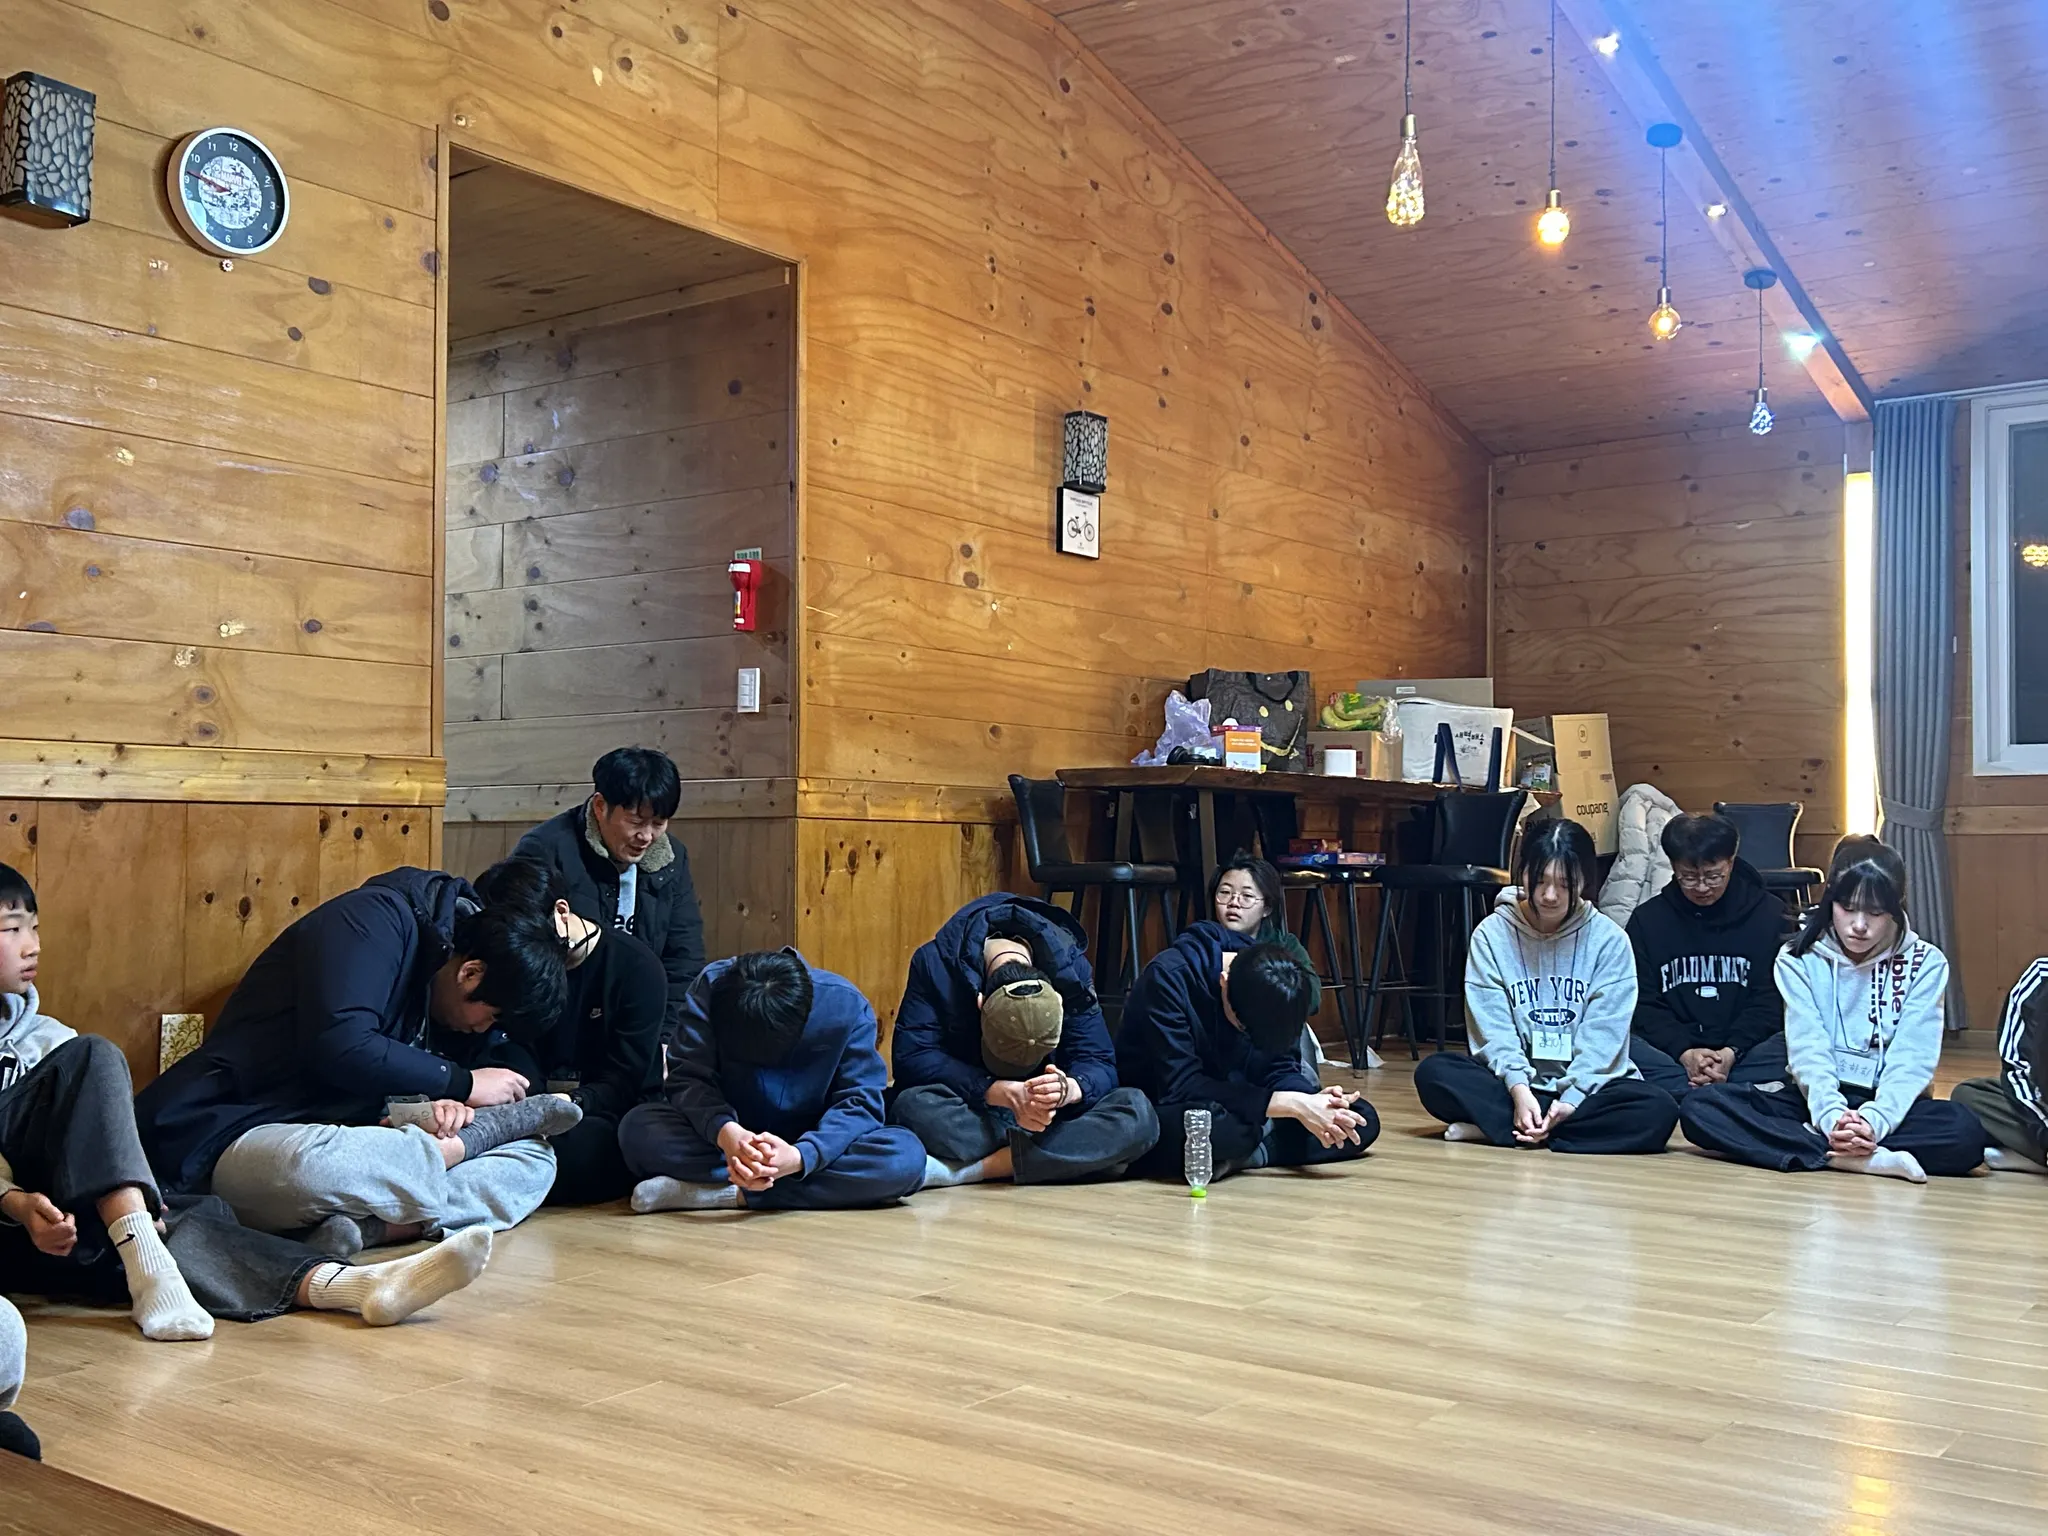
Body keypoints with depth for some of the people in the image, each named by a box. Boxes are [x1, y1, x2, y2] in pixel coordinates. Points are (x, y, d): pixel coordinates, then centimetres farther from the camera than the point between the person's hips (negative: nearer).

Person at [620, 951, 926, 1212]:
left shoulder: (846, 1005, -20)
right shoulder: (712, 987, -18)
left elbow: (860, 1101, -22)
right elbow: (688, 1078, -21)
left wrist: (800, 1156, -40)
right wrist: (724, 1131, -43)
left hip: (812, 1146, -1)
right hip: (733, 1137, 1)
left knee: (906, 1154, -31)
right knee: (638, 1129, -30)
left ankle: (729, 1194, -30)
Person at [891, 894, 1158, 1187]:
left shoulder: (1070, 967, -14)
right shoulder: (936, 963, -20)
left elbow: (1099, 1063, -15)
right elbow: (910, 1056, -26)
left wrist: (1070, 1089, -39)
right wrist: (1002, 1092, -37)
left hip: (1048, 1116, 2)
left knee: (1139, 1113, -26)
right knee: (914, 1107, -36)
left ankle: (972, 1169, -31)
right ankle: (1069, 1154, -27)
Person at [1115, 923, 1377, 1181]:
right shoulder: (1168, 977, -27)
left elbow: (1280, 1068, -4)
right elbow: (1180, 1087, -31)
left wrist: (1311, 1102, -28)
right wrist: (1293, 1105, -34)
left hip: (1233, 1102, 6)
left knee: (1362, 1120, -7)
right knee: (1223, 1130, -40)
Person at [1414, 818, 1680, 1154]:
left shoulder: (1609, 940, -3)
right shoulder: (1491, 935, -2)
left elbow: (1601, 1037, -8)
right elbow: (1494, 1029, -9)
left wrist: (1572, 1098, -22)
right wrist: (1519, 1089, -25)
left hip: (1589, 1085, 1)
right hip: (1514, 1083, -1)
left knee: (1659, 1111, -30)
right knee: (1433, 1073, -25)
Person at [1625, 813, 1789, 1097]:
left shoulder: (1769, 913, 6)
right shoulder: (1647, 919, 8)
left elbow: (1770, 1000, 1)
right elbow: (1644, 1004, 2)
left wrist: (1731, 1052, -17)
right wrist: (1684, 1052, -17)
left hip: (1744, 1047, -1)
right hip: (1672, 1052, 1)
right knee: (1623, 1049, -32)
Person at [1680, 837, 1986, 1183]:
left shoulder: (1925, 964, -1)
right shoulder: (1799, 960, 0)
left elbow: (1911, 1058, -12)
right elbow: (1809, 1050, -12)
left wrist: (1875, 1121, -31)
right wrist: (1832, 1116, -31)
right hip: (1816, 1099, 1)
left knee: (1965, 1131, -34)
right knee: (1701, 1106, -25)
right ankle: (1868, 1158, -34)